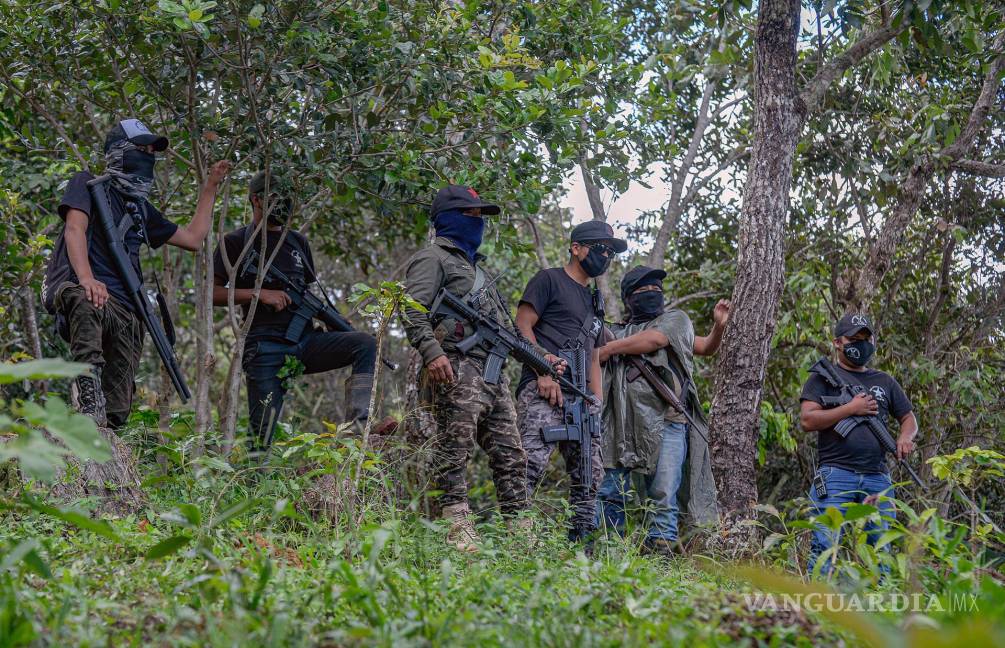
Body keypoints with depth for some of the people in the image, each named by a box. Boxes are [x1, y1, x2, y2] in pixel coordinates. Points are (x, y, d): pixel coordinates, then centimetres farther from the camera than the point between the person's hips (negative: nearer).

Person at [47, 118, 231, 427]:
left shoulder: (141, 208, 28)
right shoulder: (89, 184, 8)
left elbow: (192, 238, 31)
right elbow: (75, 229, -10)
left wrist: (210, 187, 33)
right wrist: (86, 278, -28)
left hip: (126, 311, 6)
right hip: (82, 289, -6)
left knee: (116, 412, -7)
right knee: (86, 301, -46)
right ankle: (88, 386, -41)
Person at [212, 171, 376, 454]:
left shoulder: (298, 242, 20)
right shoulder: (236, 242, 3)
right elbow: (212, 293, -2)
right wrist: (259, 294, -14)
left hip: (306, 339, 5)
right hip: (266, 346, -5)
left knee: (365, 343, -18)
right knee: (262, 433, -7)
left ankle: (357, 423, -27)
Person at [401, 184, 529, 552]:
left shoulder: (476, 266, 30)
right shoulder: (433, 258, 2)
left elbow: (502, 323, 32)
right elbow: (412, 309, -12)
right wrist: (431, 351, -26)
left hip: (493, 373, 9)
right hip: (456, 370, -9)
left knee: (509, 453, 4)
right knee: (454, 449, -11)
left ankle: (519, 527, 5)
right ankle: (457, 529, -13)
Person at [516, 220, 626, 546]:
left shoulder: (594, 300, 29)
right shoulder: (549, 280, 6)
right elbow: (523, 326, -5)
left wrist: (598, 404, 16)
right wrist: (543, 372, -16)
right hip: (544, 390, -9)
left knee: (590, 474, 5)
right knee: (531, 465, -22)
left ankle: (582, 546, 9)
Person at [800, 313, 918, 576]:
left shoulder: (885, 381, 22)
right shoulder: (824, 377, 8)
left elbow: (909, 418, 27)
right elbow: (808, 420, -4)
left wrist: (905, 436, 4)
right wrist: (851, 409, -8)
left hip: (877, 478, 4)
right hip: (835, 476, -4)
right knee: (825, 547, -12)